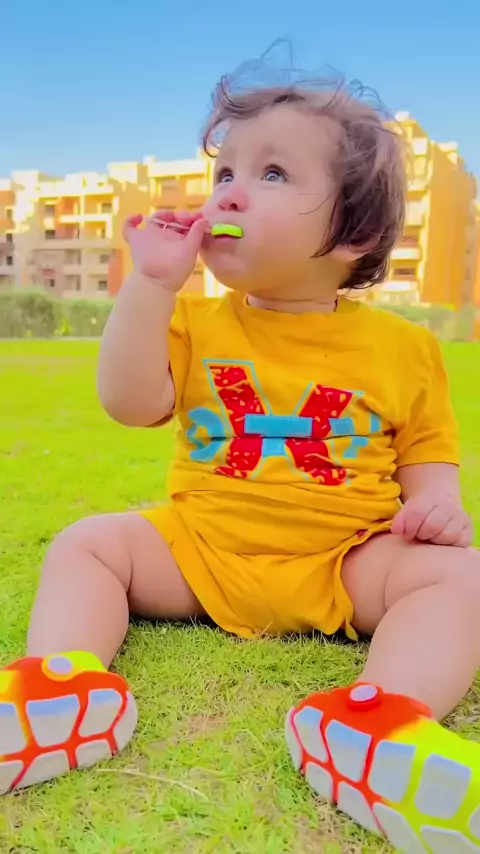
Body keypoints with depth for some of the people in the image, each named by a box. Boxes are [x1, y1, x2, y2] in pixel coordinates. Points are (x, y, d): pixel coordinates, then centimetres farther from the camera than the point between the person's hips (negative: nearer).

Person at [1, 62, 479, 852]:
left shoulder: (400, 347, 1)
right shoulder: (198, 323, 4)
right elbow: (130, 405, -10)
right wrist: (152, 284, -16)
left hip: (345, 563, -1)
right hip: (197, 548, 2)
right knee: (87, 542, -9)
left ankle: (382, 723, -45)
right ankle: (65, 689, -29)